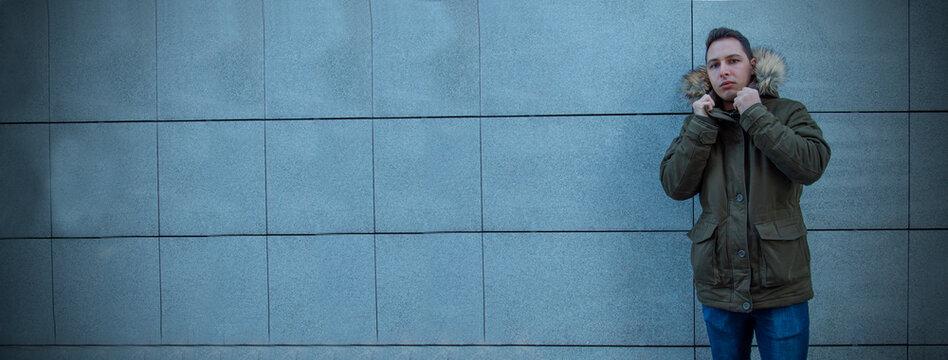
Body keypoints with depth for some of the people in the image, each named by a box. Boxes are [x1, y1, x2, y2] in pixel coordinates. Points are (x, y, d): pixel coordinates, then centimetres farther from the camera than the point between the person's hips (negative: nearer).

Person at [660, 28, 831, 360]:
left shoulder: (788, 113, 2)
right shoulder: (698, 122, 8)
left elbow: (812, 167, -16)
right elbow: (675, 186, -4)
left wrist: (756, 116, -15)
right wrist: (702, 126, -10)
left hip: (781, 286, -2)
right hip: (719, 288, 2)